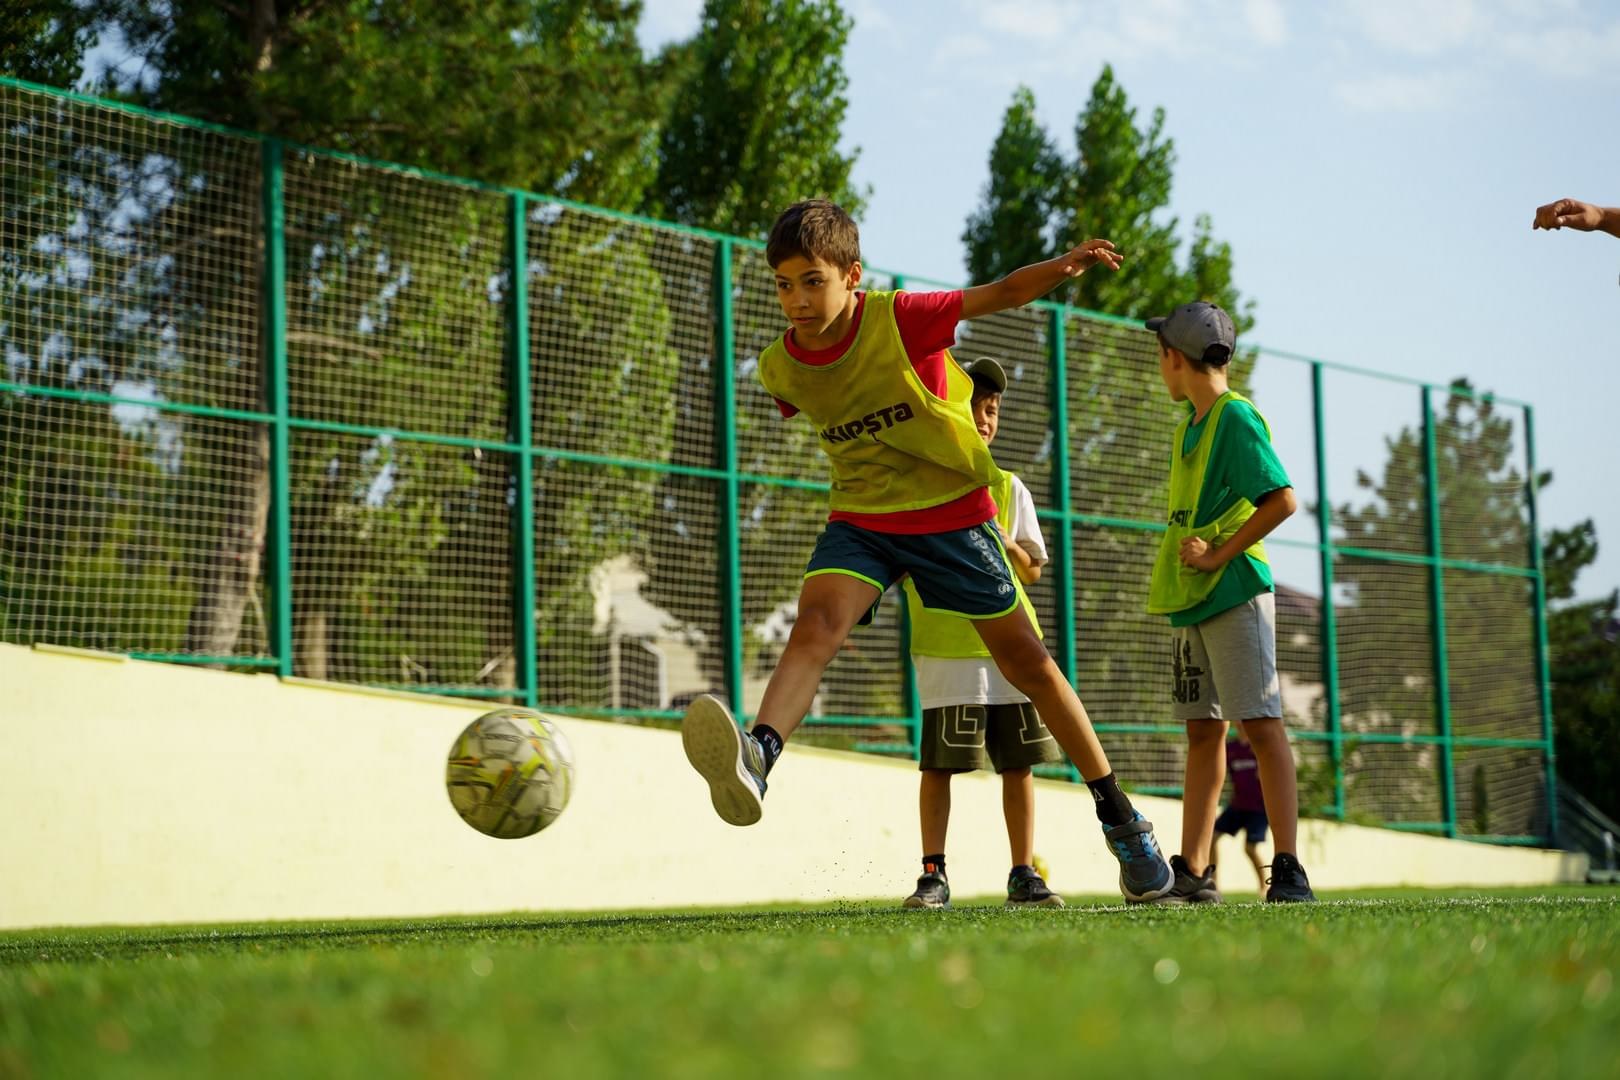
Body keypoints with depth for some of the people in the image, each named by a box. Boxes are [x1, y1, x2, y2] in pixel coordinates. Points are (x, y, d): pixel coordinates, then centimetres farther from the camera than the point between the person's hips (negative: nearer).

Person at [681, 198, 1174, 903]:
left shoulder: (899, 319, -18)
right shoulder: (781, 367, -5)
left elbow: (1003, 294, -16)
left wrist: (1063, 266, -32)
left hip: (952, 511, -2)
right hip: (860, 520, 3)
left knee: (1026, 662, 5)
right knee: (814, 628, -26)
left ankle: (1119, 819, 17)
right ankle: (756, 760, -49)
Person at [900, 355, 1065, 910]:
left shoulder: (1009, 488, 13)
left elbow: (1032, 569, 11)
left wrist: (999, 537, -7)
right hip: (945, 644, -4)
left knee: (1019, 762, 3)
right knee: (938, 762, -6)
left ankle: (1023, 875, 8)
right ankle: (933, 875, 0)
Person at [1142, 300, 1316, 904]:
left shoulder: (1236, 417, -10)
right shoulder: (1189, 421, 16)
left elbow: (1281, 500, -19)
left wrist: (1219, 555, -17)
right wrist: (1177, 575, 12)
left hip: (1234, 593, -9)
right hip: (1189, 603, 9)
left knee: (1261, 723, -10)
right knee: (1202, 730, 8)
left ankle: (1288, 870, -10)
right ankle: (1192, 874, 9)